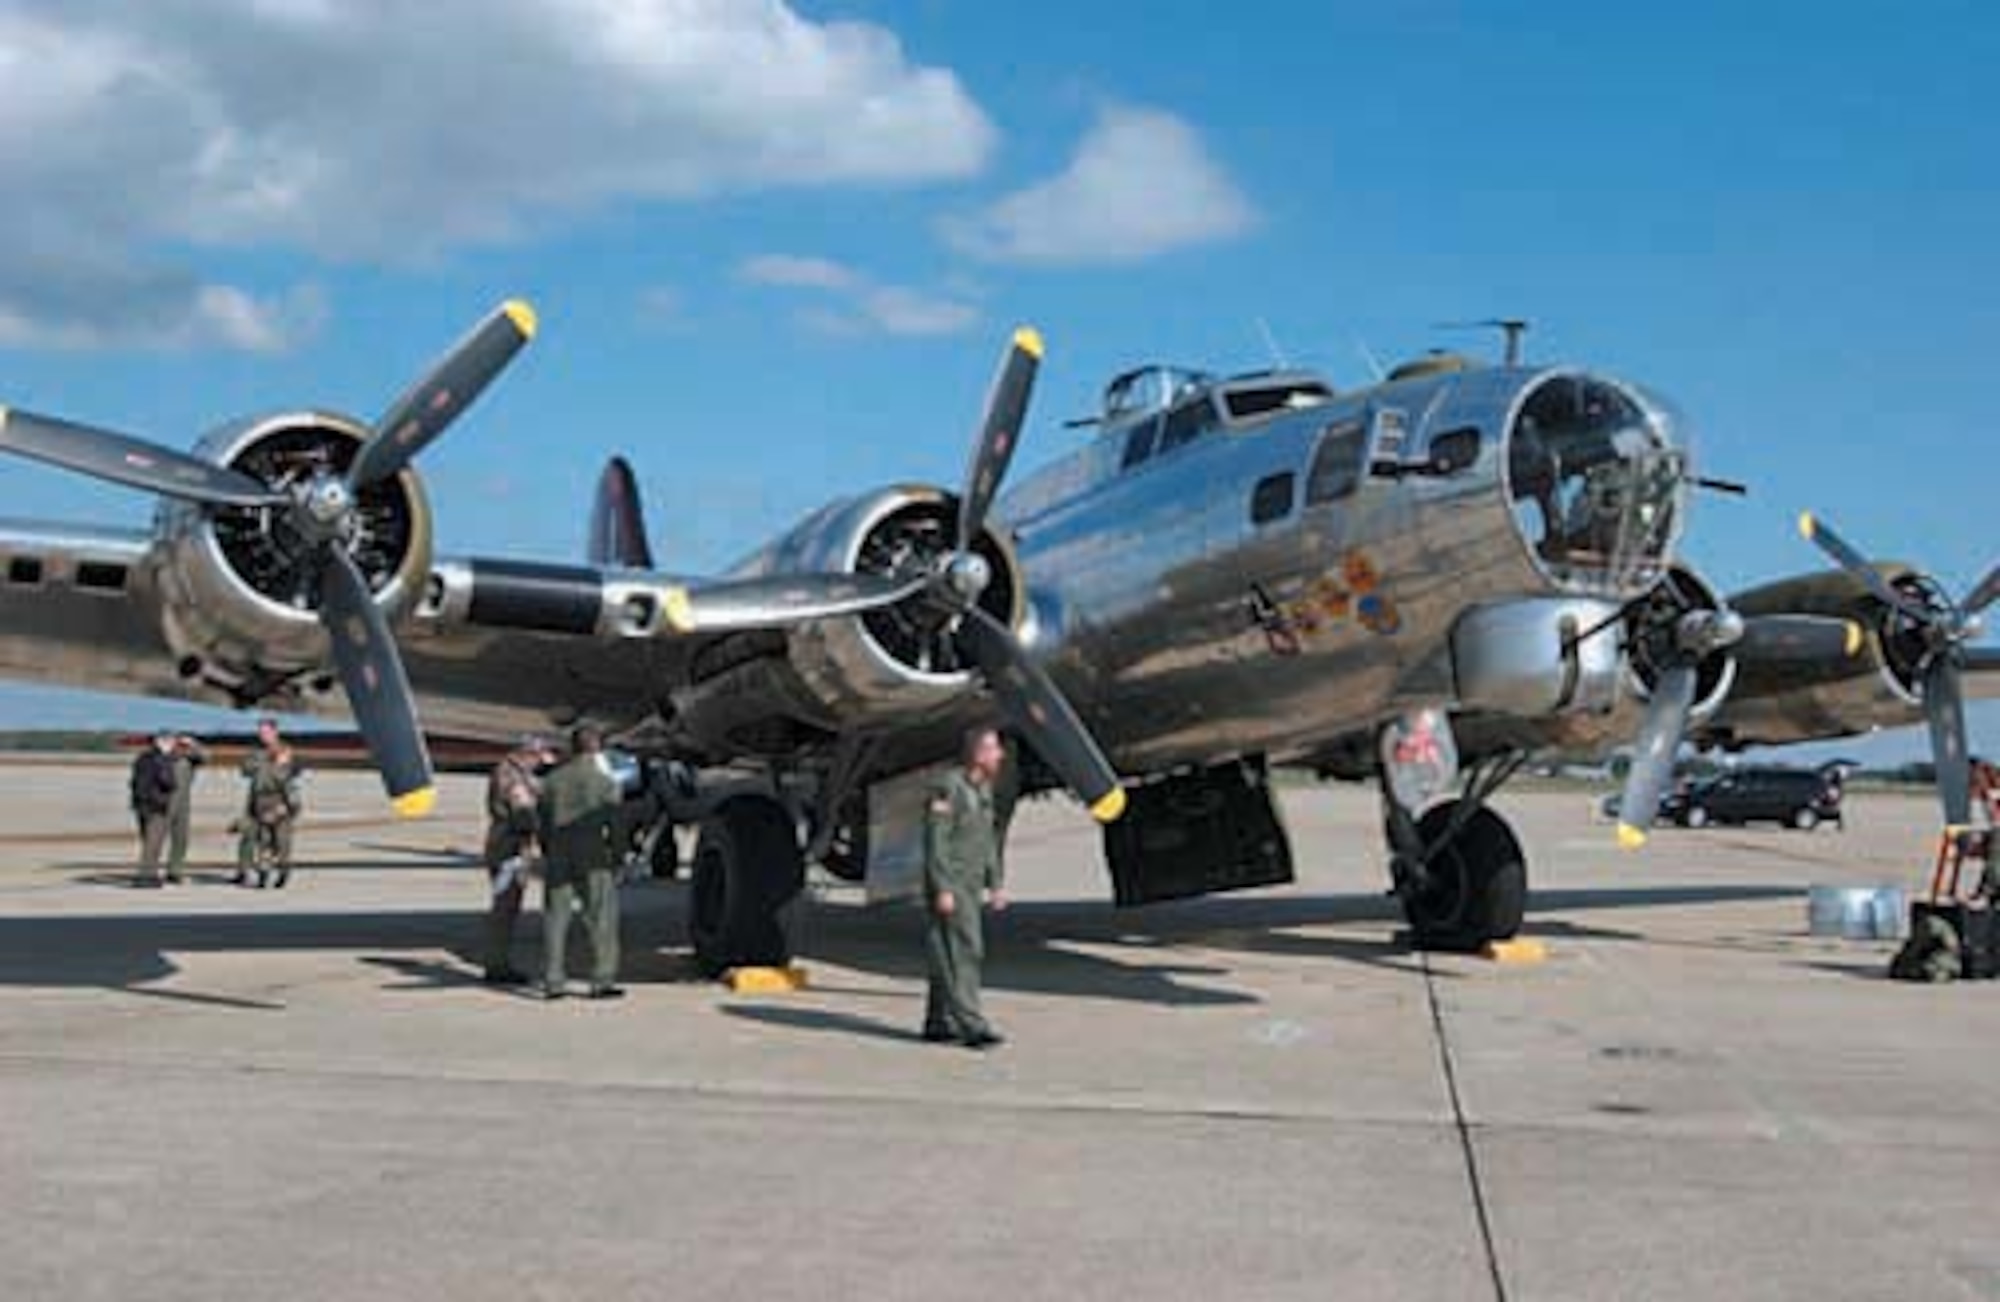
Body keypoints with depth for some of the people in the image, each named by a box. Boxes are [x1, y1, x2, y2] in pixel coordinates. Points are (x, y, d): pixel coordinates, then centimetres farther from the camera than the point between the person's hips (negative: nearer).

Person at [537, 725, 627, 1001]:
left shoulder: (552, 780, 9)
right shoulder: (606, 781, -3)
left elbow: (544, 825, 11)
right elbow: (614, 825, -5)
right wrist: (617, 857, 2)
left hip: (558, 860, 4)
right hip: (593, 861, -4)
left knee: (555, 919, 8)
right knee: (601, 920, 1)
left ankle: (553, 981, 7)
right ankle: (602, 981, -2)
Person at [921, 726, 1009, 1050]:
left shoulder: (983, 789, 14)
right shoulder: (949, 788, -14)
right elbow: (935, 842, -18)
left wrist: (996, 883, 16)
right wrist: (942, 889, -21)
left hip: (970, 886, 9)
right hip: (950, 886, -9)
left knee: (951, 957, 11)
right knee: (962, 953, -12)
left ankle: (939, 1023, 17)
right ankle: (971, 1025, -13)